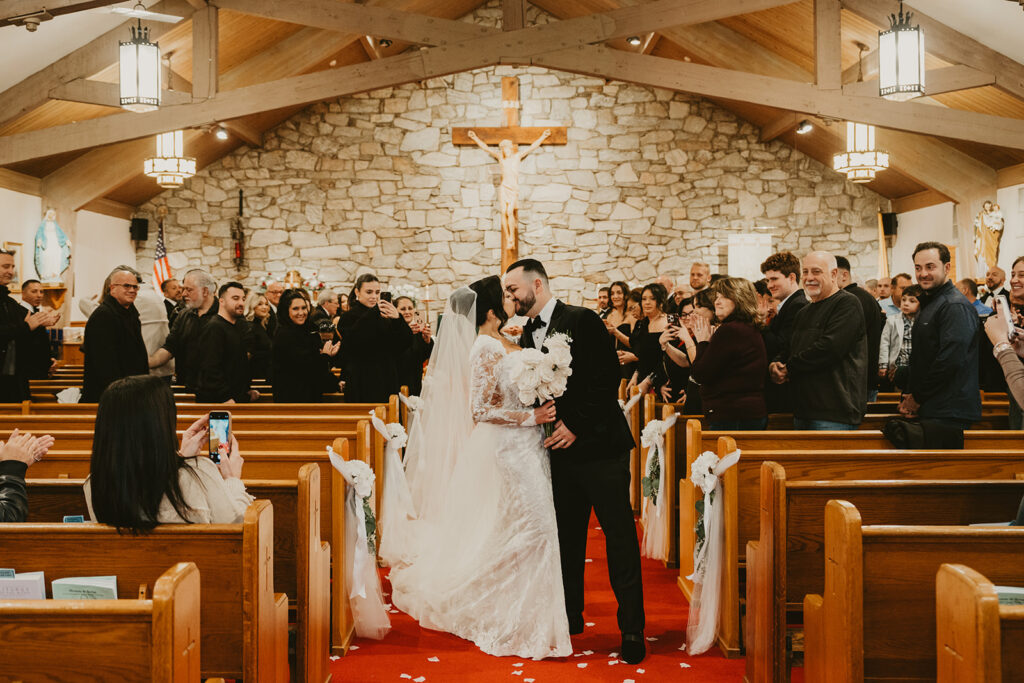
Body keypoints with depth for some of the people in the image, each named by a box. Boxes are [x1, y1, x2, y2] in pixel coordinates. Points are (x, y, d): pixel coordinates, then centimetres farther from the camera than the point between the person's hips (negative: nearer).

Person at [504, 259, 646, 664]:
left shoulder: (582, 321, -10)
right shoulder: (529, 334, 12)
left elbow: (607, 379, -15)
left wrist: (576, 426, -15)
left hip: (599, 444, -7)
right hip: (560, 448, 7)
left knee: (619, 535, -3)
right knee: (566, 535, 14)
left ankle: (632, 630, 3)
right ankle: (570, 615, 27)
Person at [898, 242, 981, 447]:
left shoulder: (956, 306, -12)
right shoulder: (929, 305, 20)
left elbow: (950, 361, -21)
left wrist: (917, 398, -12)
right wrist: (909, 397, 9)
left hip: (948, 414, -10)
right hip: (928, 411, 10)